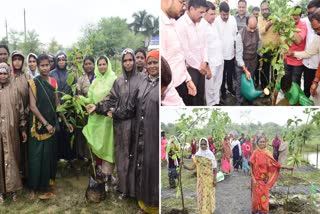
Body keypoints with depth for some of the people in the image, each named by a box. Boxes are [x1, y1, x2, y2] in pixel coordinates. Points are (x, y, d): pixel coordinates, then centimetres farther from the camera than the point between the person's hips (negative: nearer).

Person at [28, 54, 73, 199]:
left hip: (51, 124, 4)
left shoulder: (53, 82, 7)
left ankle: (46, 183, 25)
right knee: (37, 156, 2)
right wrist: (45, 123, -16)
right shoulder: (33, 83, -8)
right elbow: (32, 106, -13)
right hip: (38, 125, -4)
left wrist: (66, 121, 9)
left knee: (49, 154, 10)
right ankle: (34, 187, 15)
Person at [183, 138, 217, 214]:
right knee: (202, 195, 6)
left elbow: (214, 168, -4)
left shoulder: (211, 154, -7)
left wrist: (214, 179, -7)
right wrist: (185, 166, -25)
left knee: (209, 195, 8)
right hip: (201, 179, 1)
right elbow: (192, 167, -8)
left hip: (210, 179, -1)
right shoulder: (197, 155, -4)